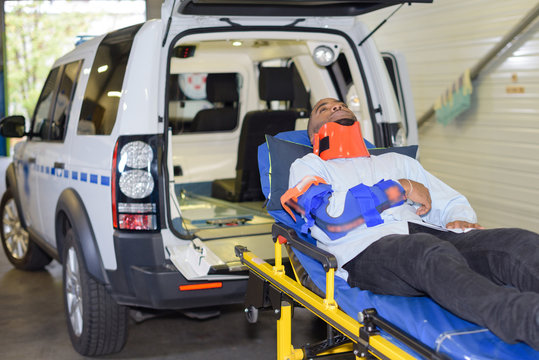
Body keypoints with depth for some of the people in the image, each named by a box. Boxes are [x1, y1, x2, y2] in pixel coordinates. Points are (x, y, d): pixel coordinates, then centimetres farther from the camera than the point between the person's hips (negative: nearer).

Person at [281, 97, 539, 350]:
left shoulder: (396, 161, 38)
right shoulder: (307, 166, 22)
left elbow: (452, 202, 33)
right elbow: (332, 217, 0)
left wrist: (462, 220, 7)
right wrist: (402, 188, 5)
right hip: (367, 249, -5)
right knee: (432, 254, -41)